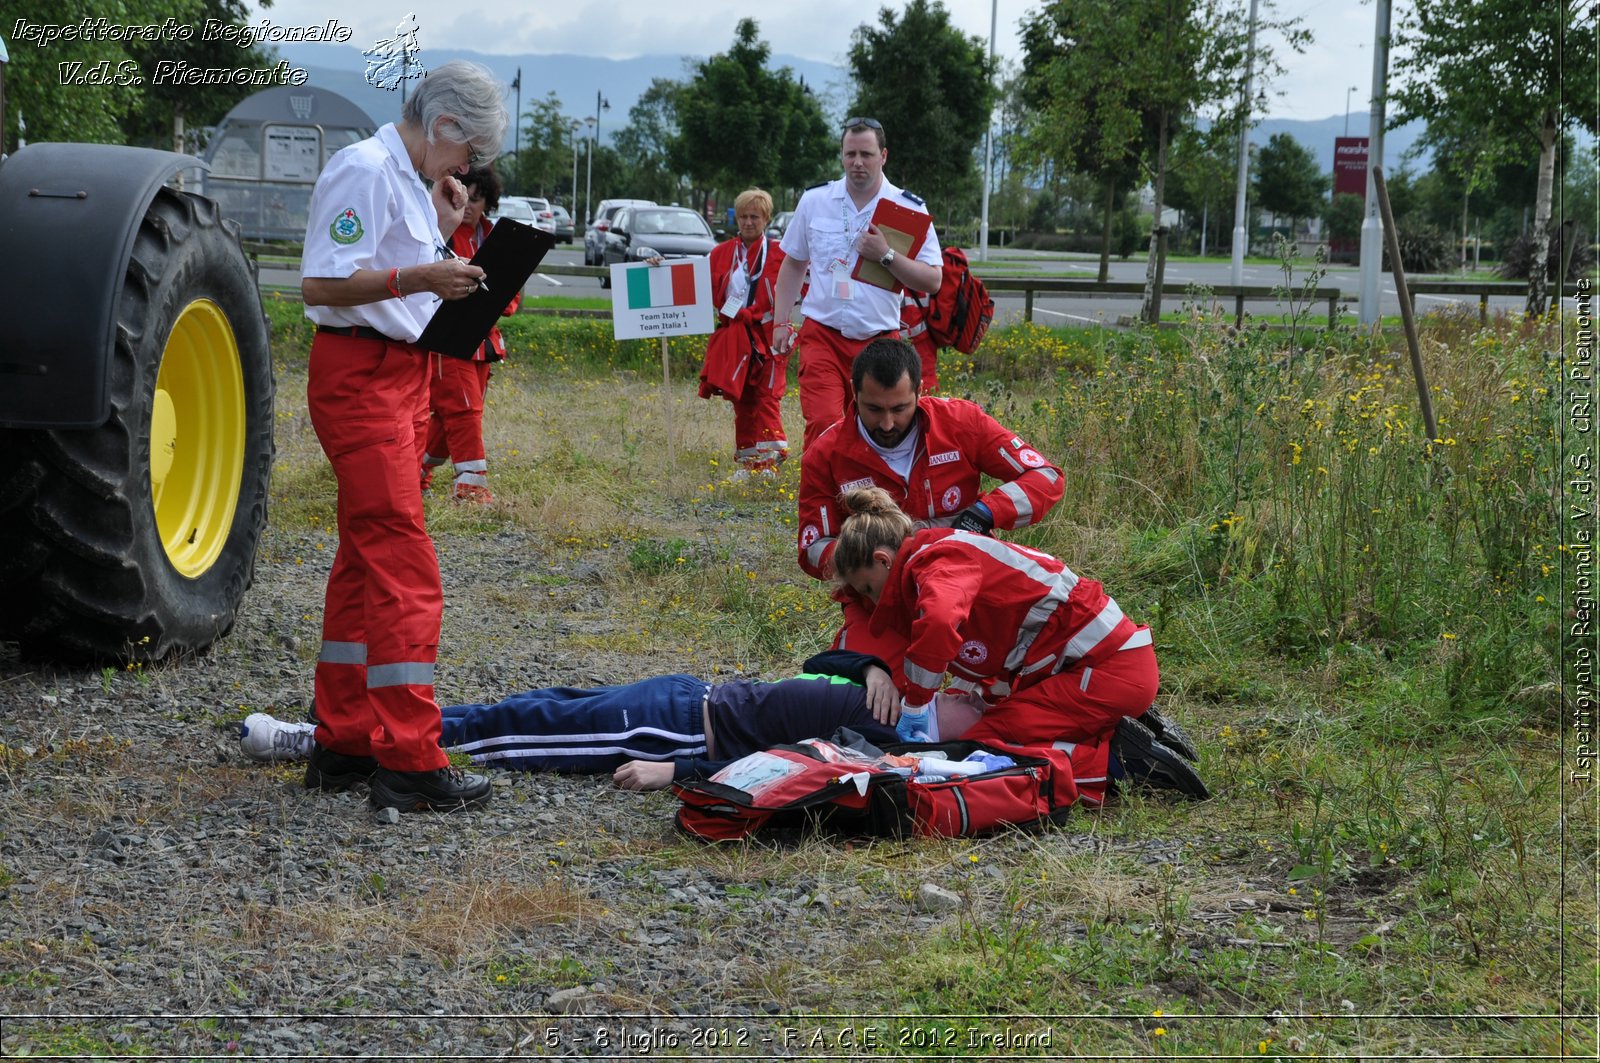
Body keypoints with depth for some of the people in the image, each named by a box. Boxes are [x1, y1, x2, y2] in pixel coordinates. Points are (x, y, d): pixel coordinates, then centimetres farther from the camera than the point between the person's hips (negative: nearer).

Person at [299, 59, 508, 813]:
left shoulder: (410, 182, 17)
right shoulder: (364, 171, -13)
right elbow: (320, 285, -20)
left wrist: (442, 234, 8)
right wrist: (418, 276, -25)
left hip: (401, 377, 10)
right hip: (359, 376, -10)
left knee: (366, 567, 13)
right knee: (405, 573, -12)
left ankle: (343, 744, 20)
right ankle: (408, 761, -13)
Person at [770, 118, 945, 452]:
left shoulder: (909, 208, 0)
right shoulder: (814, 201, 6)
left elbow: (932, 281, -3)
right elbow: (793, 264, 17)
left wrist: (886, 256, -16)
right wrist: (781, 323, 12)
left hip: (879, 340, 0)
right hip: (822, 336, 0)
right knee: (822, 427, -16)